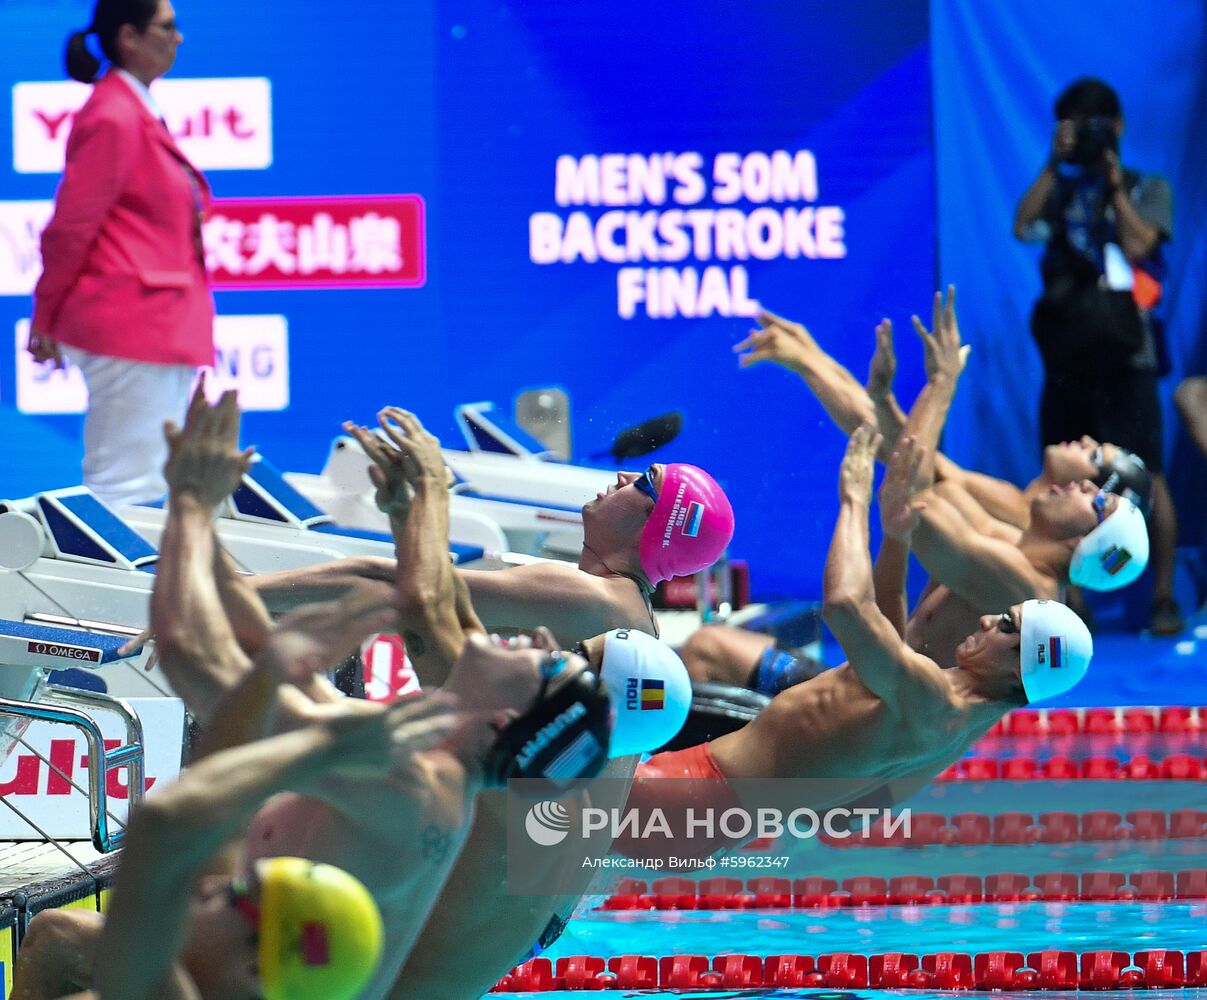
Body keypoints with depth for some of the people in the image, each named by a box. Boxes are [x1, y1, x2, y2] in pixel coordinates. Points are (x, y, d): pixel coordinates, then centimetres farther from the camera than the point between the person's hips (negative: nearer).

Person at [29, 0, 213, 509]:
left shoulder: (140, 113, 16)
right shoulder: (113, 117, -14)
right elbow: (71, 225, -12)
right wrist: (46, 315, -6)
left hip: (161, 327, 10)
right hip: (131, 324, -10)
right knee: (127, 484, -8)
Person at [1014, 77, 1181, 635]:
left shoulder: (1147, 189, 8)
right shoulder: (1059, 189, 15)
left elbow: (1137, 244, -9)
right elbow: (1023, 228, -3)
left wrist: (1114, 181, -5)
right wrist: (1055, 164, -4)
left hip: (1124, 353, -4)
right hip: (1067, 350, 4)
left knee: (1146, 474, -9)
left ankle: (1163, 596, -6)